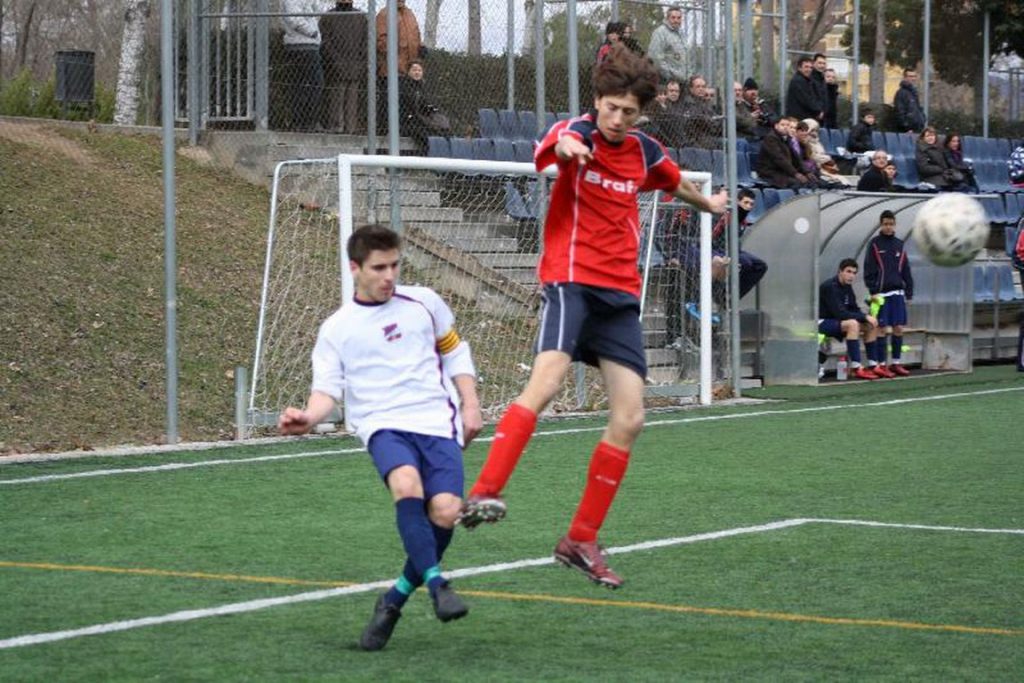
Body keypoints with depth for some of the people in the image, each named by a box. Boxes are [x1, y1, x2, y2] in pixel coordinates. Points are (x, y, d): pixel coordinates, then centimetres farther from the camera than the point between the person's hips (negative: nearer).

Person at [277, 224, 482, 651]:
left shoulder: (423, 302, 14)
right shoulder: (336, 329, 11)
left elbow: (456, 352, 24)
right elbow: (328, 389, 4)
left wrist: (470, 406, 13)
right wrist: (309, 418, -17)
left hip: (438, 422, 1)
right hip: (383, 424, -1)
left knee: (445, 512, -20)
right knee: (406, 486, -35)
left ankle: (395, 599, 1)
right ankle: (436, 584, -28)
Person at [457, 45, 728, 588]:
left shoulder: (645, 151, 10)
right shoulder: (578, 132, -6)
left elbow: (675, 183, 35)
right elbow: (559, 143, -33)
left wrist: (708, 204, 52)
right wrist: (566, 146, -57)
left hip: (621, 293, 6)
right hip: (572, 279, -6)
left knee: (629, 419, -1)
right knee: (546, 380, -29)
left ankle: (581, 541, 8)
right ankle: (483, 495, -37)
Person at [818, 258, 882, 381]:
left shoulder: (847, 287, 7)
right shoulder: (830, 287, -21)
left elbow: (854, 310, 9)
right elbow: (839, 313, -28)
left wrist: (867, 317, -13)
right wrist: (865, 317, -24)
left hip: (836, 322, 9)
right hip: (822, 323, -9)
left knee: (871, 326, 3)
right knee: (852, 324, -33)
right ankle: (857, 368, -35)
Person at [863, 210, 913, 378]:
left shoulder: (899, 245, 12)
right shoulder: (874, 244, 0)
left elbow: (906, 271, 15)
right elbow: (869, 270, -4)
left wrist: (909, 291, 10)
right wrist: (873, 291, -12)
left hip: (897, 293, 4)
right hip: (881, 293, -4)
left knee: (899, 328, 2)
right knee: (882, 329, -4)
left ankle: (896, 363, 11)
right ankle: (881, 365, 1)